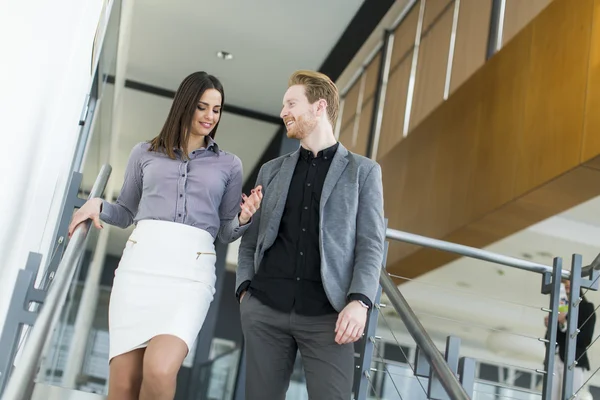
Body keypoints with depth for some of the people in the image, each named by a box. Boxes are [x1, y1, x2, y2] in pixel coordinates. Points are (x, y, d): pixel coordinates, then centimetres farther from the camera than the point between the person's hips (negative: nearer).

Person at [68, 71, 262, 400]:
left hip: (191, 271, -1)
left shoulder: (229, 165, 16)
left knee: (159, 370, -24)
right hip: (140, 263, 1)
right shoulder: (145, 153, 16)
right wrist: (98, 205, 2)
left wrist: (243, 219, -4)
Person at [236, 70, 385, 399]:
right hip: (264, 309, 3)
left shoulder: (363, 171, 9)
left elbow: (370, 244, 1)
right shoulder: (271, 171, 18)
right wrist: (244, 288, 1)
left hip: (327, 314, -3)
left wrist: (359, 301, -13)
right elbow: (250, 239, 17)